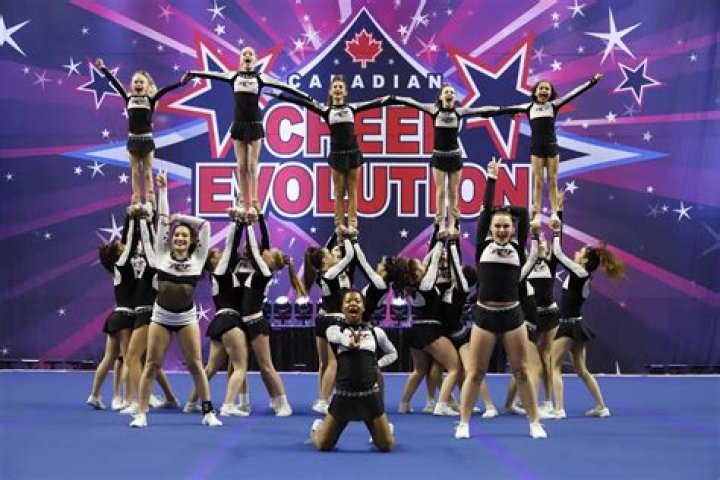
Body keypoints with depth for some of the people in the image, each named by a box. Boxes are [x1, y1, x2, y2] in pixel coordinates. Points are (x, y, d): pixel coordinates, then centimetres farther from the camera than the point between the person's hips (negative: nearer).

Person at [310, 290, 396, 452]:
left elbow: (392, 353, 24)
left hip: (369, 395, 1)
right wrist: (350, 342, -49)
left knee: (387, 446, 0)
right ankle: (317, 427, 37)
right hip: (344, 396, -1)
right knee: (323, 445, 0)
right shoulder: (334, 330, 0)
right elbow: (343, 338, -25)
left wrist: (377, 364, 5)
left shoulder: (375, 332, 7)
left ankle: (386, 428, 37)